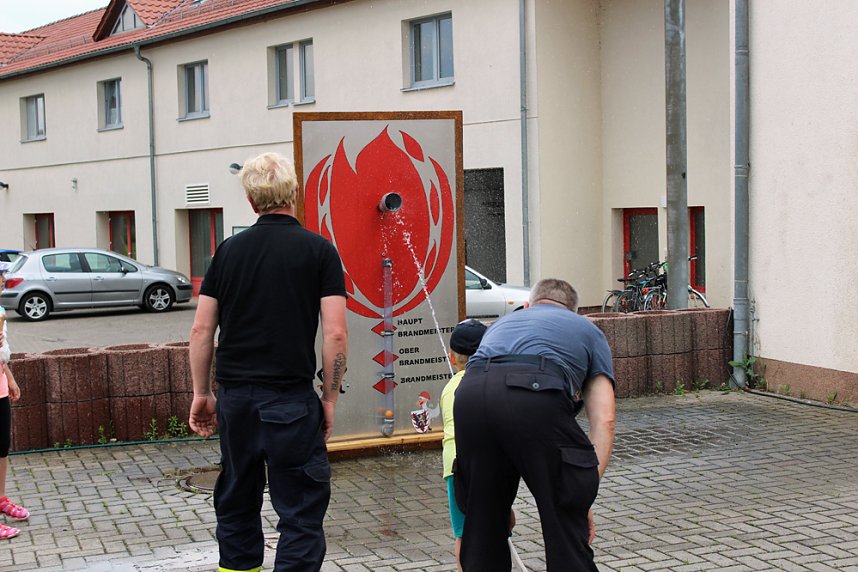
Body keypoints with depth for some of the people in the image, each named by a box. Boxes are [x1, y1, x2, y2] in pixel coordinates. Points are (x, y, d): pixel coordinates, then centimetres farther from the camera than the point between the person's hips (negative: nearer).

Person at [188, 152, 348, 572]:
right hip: (290, 396, -4)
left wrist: (202, 394, 14)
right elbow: (335, 334, -10)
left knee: (236, 502, 18)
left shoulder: (230, 249, 7)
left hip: (235, 395, 4)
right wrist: (330, 398, -1)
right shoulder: (318, 250, -3)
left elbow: (201, 329, 6)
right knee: (301, 510, 1)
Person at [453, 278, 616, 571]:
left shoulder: (502, 323, 42)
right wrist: (583, 498, 17)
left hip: (470, 394, 4)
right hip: (537, 395, -3)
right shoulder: (587, 329, 33)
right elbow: (604, 420, 18)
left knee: (481, 522, 22)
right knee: (566, 525, 12)